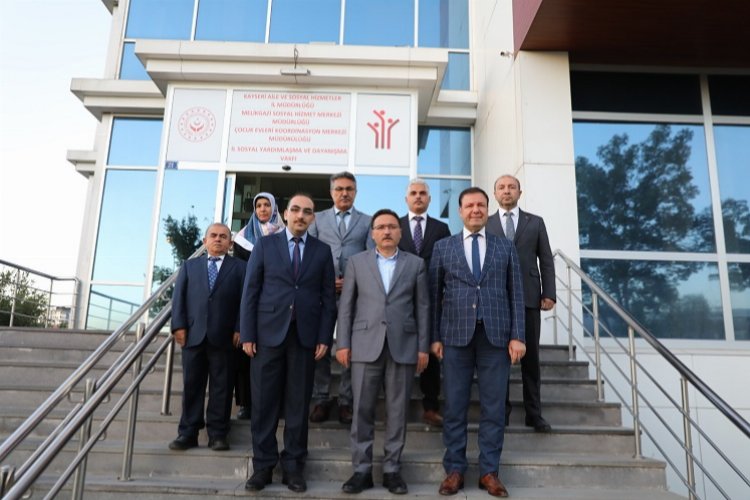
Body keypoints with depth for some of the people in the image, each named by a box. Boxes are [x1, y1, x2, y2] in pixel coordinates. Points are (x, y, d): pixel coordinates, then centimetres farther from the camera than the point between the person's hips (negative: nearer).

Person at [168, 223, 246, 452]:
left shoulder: (239, 267, 11)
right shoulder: (189, 265, 19)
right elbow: (178, 297, 10)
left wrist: (239, 329, -9)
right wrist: (179, 325, -3)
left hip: (224, 336, -2)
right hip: (193, 334, 2)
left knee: (221, 386, 2)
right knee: (191, 385, 6)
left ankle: (217, 434, 10)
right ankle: (188, 433, 13)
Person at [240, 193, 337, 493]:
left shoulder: (322, 251, 8)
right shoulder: (265, 245, 6)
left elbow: (328, 298, 6)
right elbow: (250, 291, 2)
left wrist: (325, 337, -2)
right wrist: (247, 334, -4)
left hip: (305, 335, 1)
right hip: (268, 332, 0)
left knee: (298, 403, 7)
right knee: (264, 402, 5)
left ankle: (293, 465, 18)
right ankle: (263, 465, 18)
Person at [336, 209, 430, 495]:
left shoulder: (416, 264, 9)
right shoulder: (357, 262, 9)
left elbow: (422, 307, 6)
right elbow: (346, 305, 6)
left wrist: (423, 347, 1)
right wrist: (342, 343, -1)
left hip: (403, 346, 0)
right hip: (365, 346, 0)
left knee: (397, 412, 5)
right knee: (362, 410, 2)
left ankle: (392, 469, 17)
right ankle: (362, 470, 13)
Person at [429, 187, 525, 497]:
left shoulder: (506, 248, 10)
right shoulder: (442, 247, 8)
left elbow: (516, 294, 6)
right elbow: (434, 295, 6)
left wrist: (517, 336, -2)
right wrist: (435, 337, 1)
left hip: (496, 336, 1)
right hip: (456, 336, 0)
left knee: (494, 407, 6)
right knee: (454, 406, 6)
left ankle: (489, 472, 19)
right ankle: (454, 470, 18)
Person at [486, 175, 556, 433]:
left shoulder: (535, 222, 10)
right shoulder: (485, 224, 8)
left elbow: (546, 261, 7)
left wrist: (549, 293, -3)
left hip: (528, 298, 1)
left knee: (531, 357, 5)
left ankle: (534, 413, 14)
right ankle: (501, 410, 16)